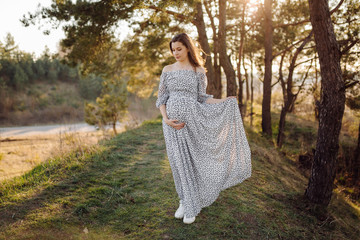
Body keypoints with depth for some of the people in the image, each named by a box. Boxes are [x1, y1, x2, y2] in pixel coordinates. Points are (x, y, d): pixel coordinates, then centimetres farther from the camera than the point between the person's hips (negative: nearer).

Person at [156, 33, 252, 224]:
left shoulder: (198, 71, 3)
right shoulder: (167, 70, 6)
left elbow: (201, 98, 6)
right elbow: (161, 98, 5)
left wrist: (224, 101, -4)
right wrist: (166, 120, -9)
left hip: (192, 121, -2)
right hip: (173, 122, 2)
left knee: (192, 162, 3)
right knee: (179, 163, 8)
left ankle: (192, 207, 19)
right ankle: (184, 201, 25)